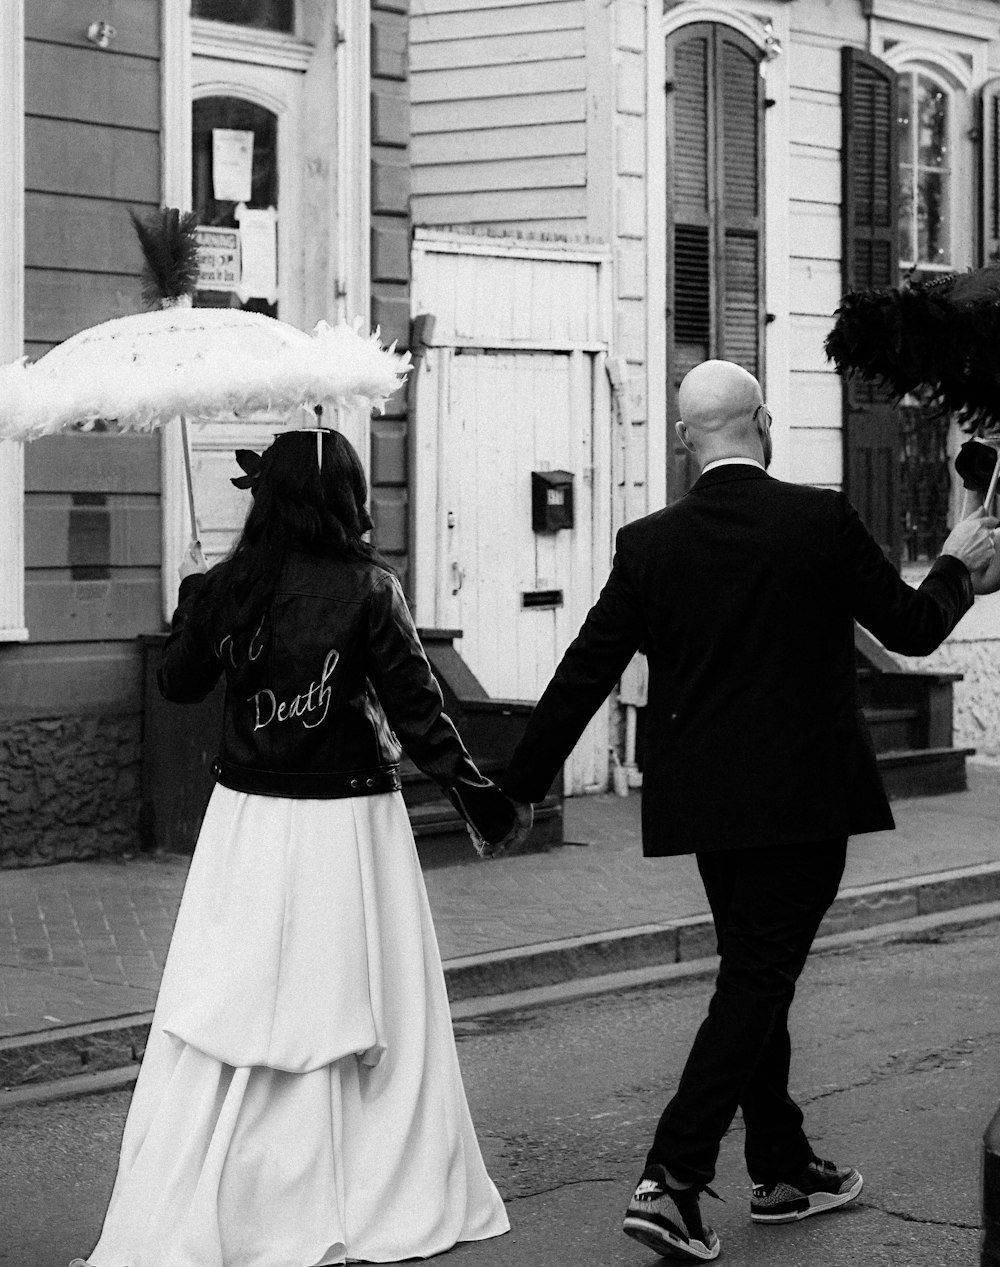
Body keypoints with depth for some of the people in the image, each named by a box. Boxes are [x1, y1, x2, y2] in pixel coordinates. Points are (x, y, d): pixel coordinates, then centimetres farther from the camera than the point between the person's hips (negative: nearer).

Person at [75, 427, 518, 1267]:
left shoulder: (226, 588, -3)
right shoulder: (368, 591, -11)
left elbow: (179, 682, 12)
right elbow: (416, 710, -9)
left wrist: (191, 592, 25)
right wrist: (476, 792, 1)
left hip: (247, 821, 3)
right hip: (347, 826, -2)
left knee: (229, 1015, 7)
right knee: (370, 1014, 9)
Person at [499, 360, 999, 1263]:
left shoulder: (650, 544, -2)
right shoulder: (822, 521, -10)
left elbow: (584, 674, -1)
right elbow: (913, 629, 0)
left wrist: (521, 786, 8)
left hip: (706, 804, 4)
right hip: (802, 799, -4)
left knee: (757, 977, 17)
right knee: (757, 981, -2)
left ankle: (784, 1171, 27)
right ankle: (673, 1178, -11)